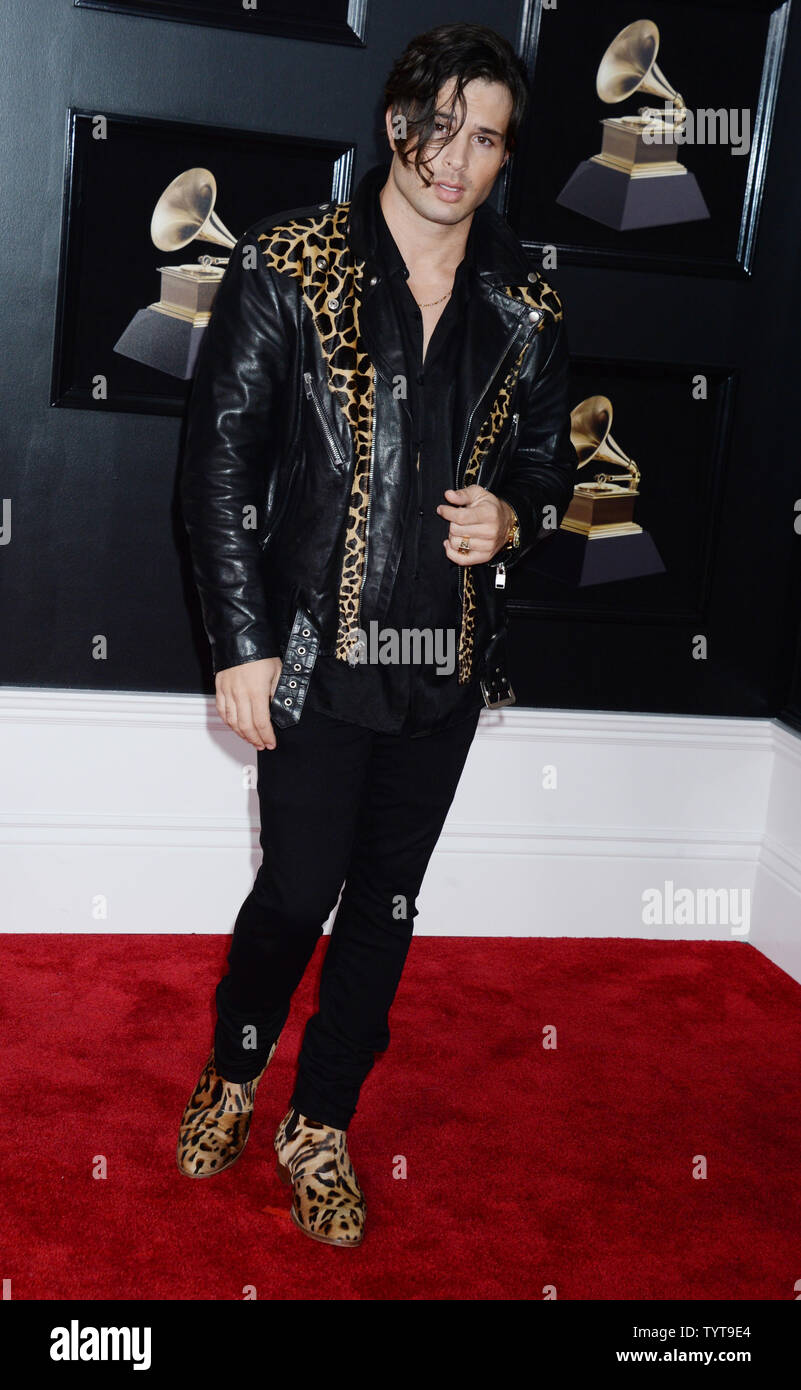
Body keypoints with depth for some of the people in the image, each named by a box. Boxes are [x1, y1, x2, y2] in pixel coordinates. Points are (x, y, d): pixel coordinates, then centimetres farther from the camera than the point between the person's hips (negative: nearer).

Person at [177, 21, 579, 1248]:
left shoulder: (524, 309, 5)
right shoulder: (287, 268, -5)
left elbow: (548, 461, 16)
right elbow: (220, 461, -6)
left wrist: (512, 520, -9)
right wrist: (243, 645, -10)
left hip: (450, 663, 4)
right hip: (316, 653, -3)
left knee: (387, 905, 11)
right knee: (299, 891, 3)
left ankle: (321, 1127, 30)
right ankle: (232, 1075, 34)